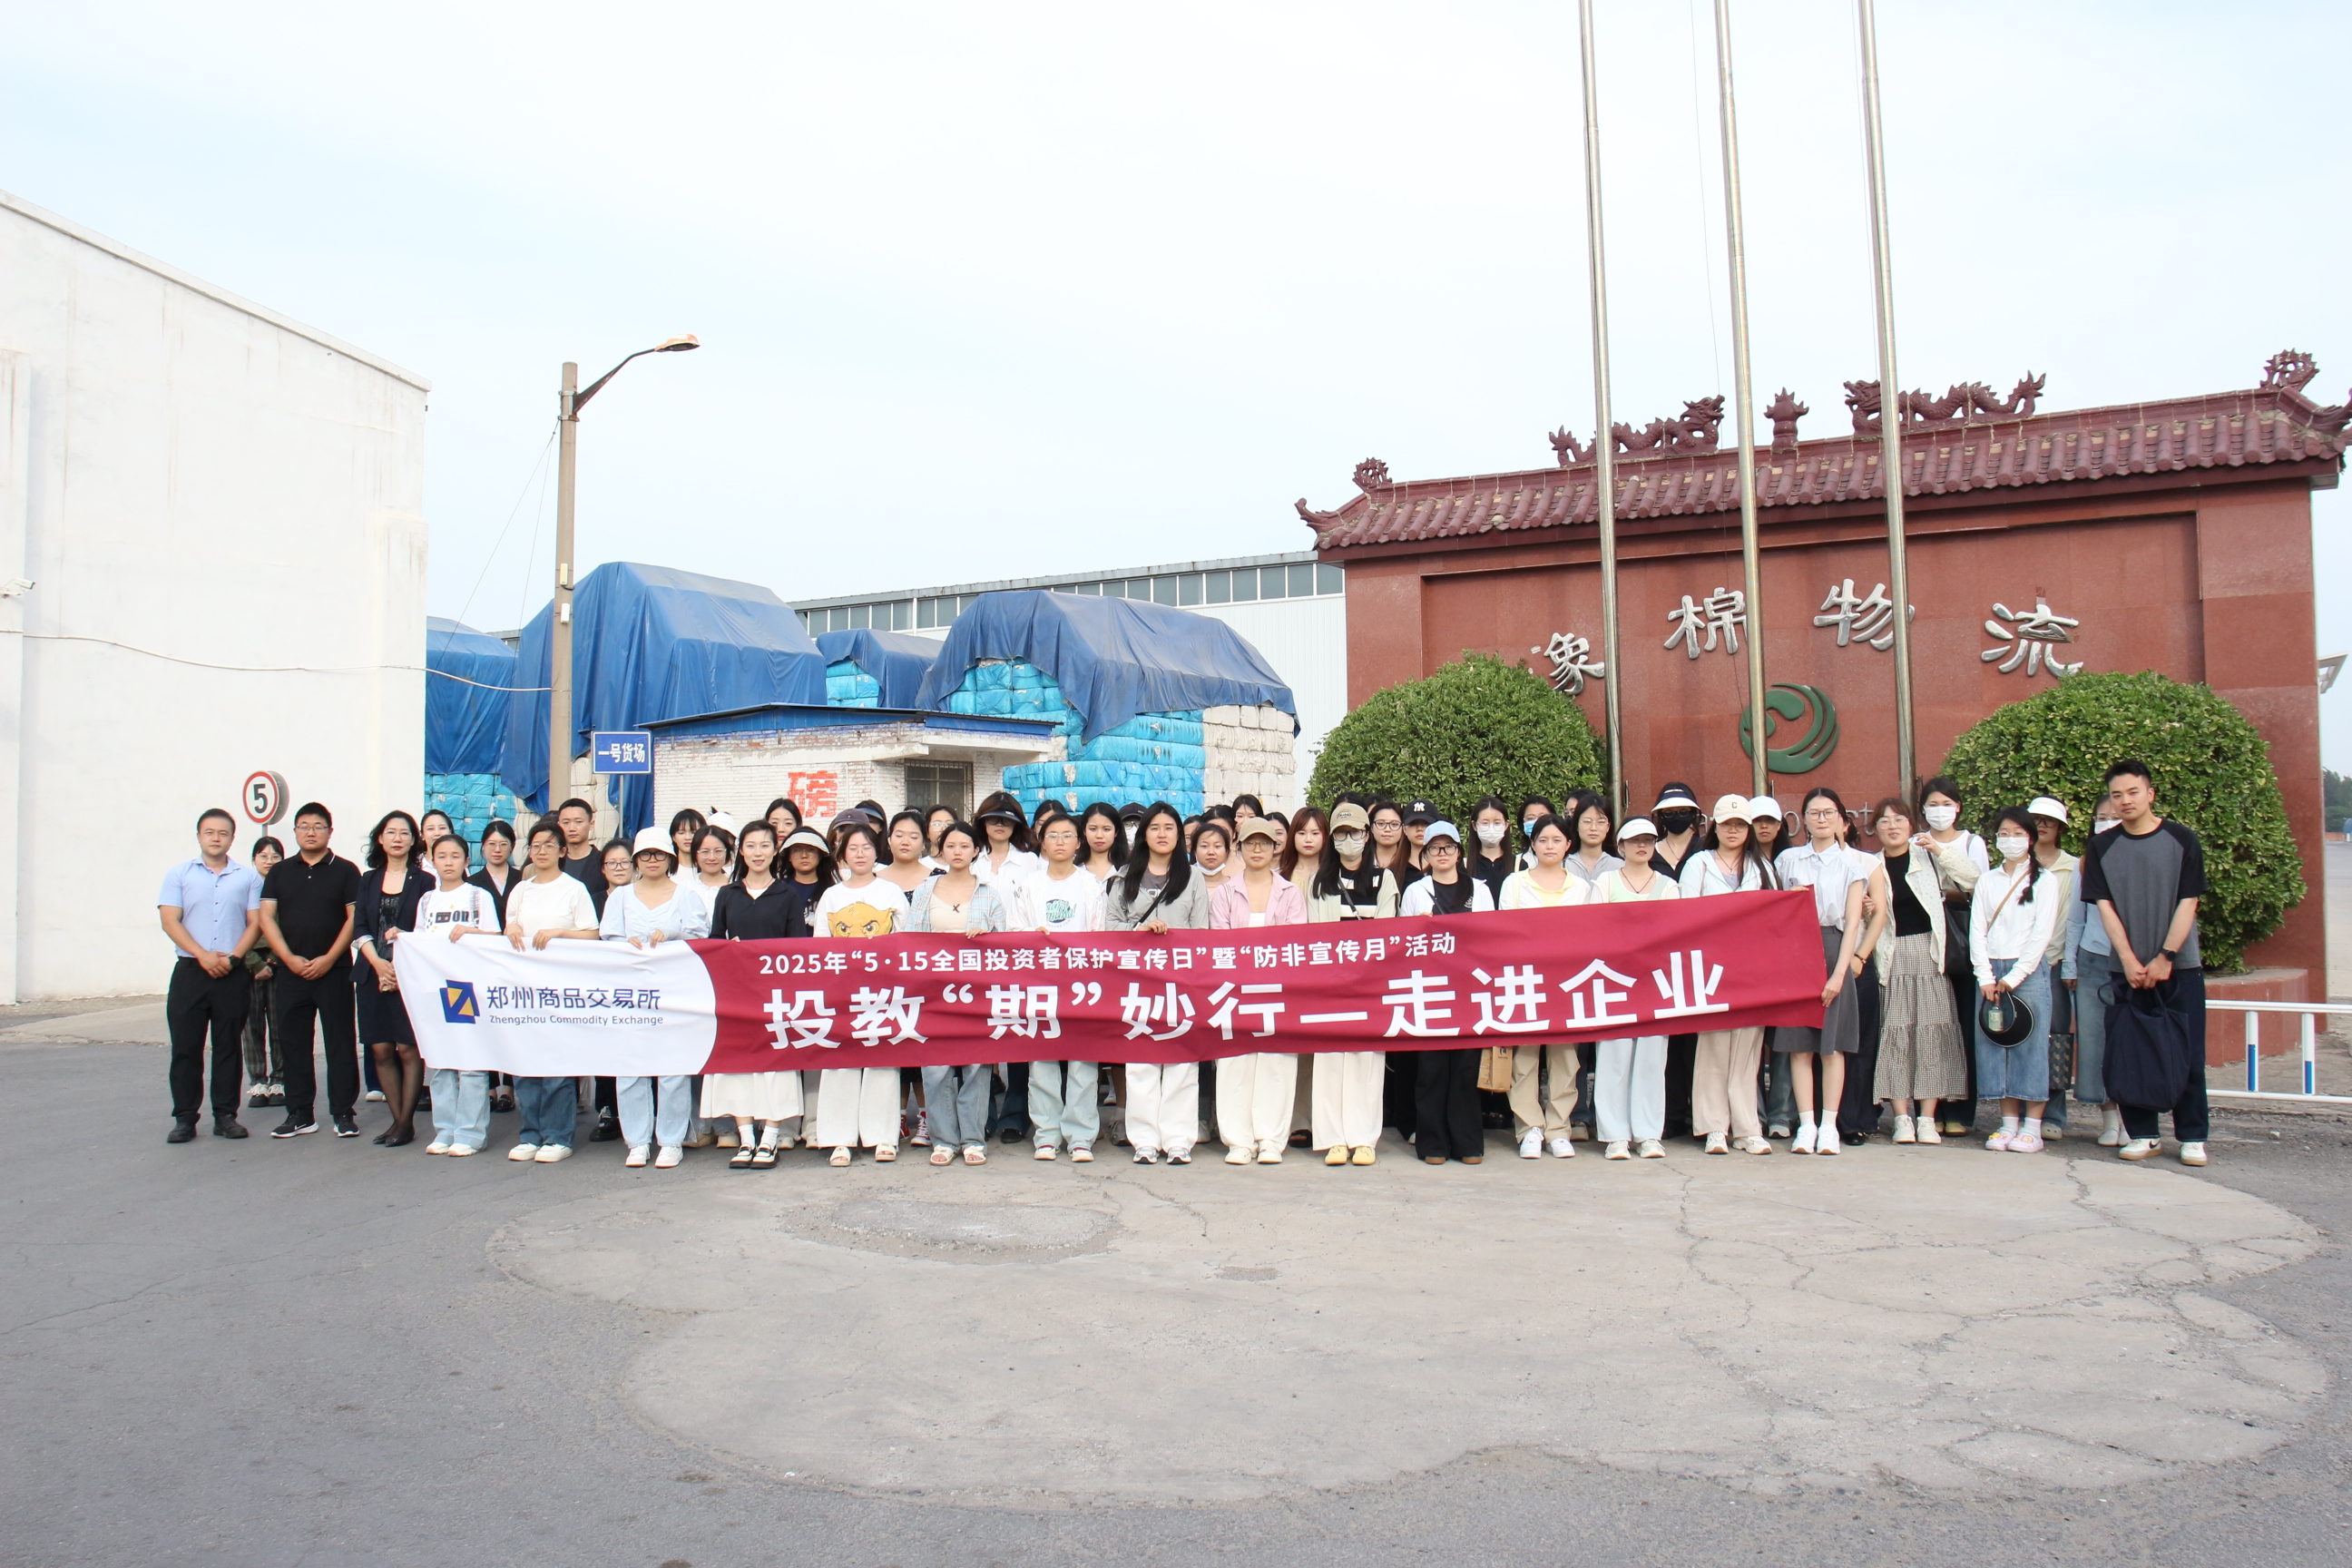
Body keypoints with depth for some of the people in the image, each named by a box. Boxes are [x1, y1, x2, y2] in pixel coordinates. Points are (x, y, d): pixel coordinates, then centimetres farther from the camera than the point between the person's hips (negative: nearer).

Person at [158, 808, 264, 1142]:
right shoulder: (179, 874, 7)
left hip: (233, 975, 0)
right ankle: (184, 1118, 6)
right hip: (190, 972, 0)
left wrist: (232, 957, -11)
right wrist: (203, 956, -13)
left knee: (229, 1046, 4)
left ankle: (225, 1115, 10)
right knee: (185, 1046, 0)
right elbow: (170, 921, -1)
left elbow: (255, 923, 4)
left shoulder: (247, 877, 9)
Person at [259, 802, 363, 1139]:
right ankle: (299, 1114, 14)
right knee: (293, 1042, 6)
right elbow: (266, 917, 4)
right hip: (291, 971, 3)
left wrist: (328, 959, -11)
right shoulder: (280, 872, 11)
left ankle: (343, 1112, 5)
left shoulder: (345, 871, 3)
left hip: (333, 970, -3)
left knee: (340, 1042, -1)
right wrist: (290, 958, -8)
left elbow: (354, 918, -3)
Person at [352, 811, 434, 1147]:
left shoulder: (424, 881, 3)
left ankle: (406, 1123, 1)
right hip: (374, 974, 4)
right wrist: (378, 962, -9)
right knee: (380, 1050, 3)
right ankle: (397, 1118, 12)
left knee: (408, 1048, -5)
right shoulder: (369, 882, 14)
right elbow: (359, 929, 7)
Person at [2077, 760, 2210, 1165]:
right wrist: (2129, 960, -9)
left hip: (2179, 965, -1)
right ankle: (2143, 1134, 11)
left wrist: (2165, 958, -11)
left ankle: (2192, 1137, 9)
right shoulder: (2102, 847, 5)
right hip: (2127, 968, 2)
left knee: (2187, 1054, 0)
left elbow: (2187, 903, -4)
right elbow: (2105, 906, 1)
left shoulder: (2182, 840, 0)